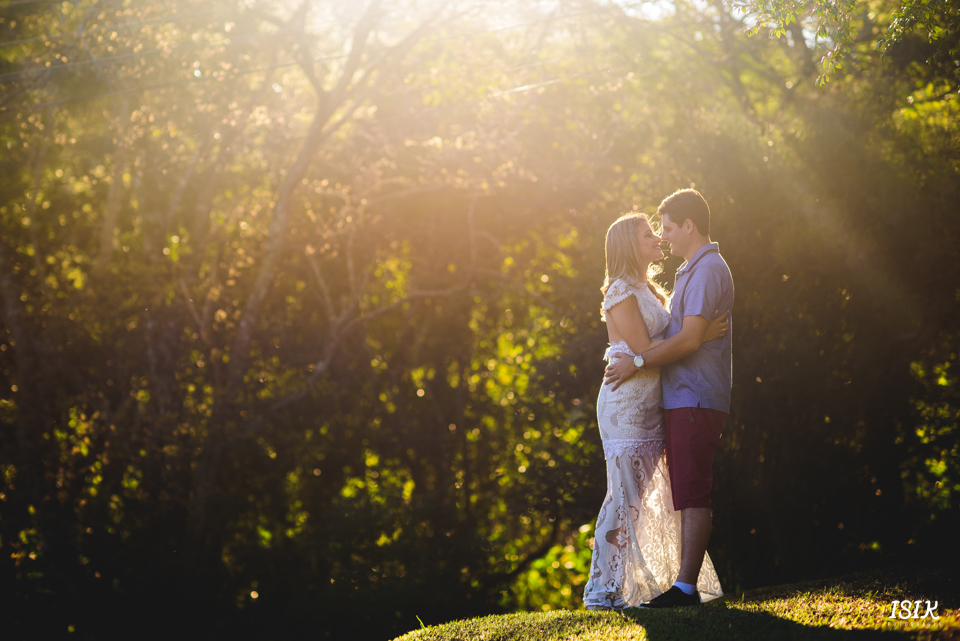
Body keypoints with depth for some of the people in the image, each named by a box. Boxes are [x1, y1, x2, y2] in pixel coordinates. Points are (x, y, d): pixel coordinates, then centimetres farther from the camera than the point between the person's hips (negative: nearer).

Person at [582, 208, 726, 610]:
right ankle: (603, 589, -4)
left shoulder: (648, 291, 19)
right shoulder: (622, 293, -9)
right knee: (625, 496, -8)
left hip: (649, 405, 9)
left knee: (648, 497, 8)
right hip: (626, 405, -9)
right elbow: (643, 350, -16)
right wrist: (699, 337, -17)